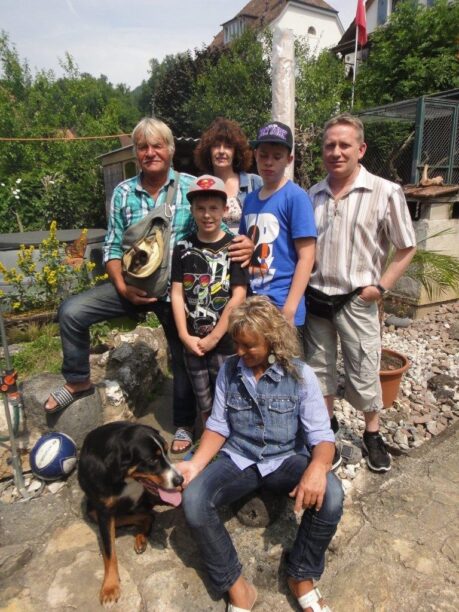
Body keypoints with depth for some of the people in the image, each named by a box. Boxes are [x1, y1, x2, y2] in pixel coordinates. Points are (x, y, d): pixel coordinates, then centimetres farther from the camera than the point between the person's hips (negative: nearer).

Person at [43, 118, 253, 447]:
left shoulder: (192, 187, -6)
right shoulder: (123, 192, 2)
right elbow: (113, 247, 2)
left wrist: (245, 244, -29)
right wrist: (122, 286, -13)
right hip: (134, 285, 3)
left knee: (185, 359, 7)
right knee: (72, 311, -9)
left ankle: (184, 425, 31)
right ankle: (79, 381, 14)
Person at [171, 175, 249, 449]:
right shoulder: (183, 248, 4)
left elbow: (238, 297, -11)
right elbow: (177, 293, 2)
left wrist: (213, 338, -12)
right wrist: (185, 336, -7)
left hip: (226, 342, -3)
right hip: (193, 342, 3)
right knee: (205, 406, 16)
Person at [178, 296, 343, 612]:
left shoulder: (300, 375, -9)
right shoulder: (228, 370, -3)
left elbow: (322, 435, -11)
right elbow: (218, 427, 2)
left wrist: (317, 468, -34)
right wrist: (196, 464, -15)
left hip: (285, 459, -1)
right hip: (238, 459, 2)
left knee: (331, 496, -29)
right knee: (193, 500, -25)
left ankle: (302, 577, 1)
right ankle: (236, 586, -1)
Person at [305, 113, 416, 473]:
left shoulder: (386, 193, -8)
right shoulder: (314, 195, 4)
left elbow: (407, 249, -2)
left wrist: (380, 287, -10)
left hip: (356, 301, -3)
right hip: (316, 298, 4)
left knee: (364, 373, 8)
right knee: (319, 368, 16)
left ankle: (373, 435, 33)